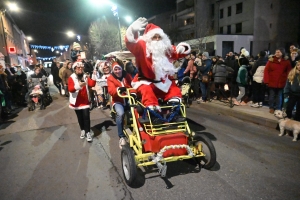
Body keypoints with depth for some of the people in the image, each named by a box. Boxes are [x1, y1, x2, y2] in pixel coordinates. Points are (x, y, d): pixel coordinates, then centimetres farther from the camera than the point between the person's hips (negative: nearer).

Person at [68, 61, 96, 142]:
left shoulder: (86, 77, 4)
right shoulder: (71, 78, -7)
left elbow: (92, 84, -11)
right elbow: (70, 89, -21)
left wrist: (94, 76, -26)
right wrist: (78, 86, -39)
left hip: (85, 101, 1)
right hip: (77, 101, -1)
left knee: (86, 116, -7)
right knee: (80, 117, 12)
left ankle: (88, 132, -1)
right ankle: (82, 130, 31)